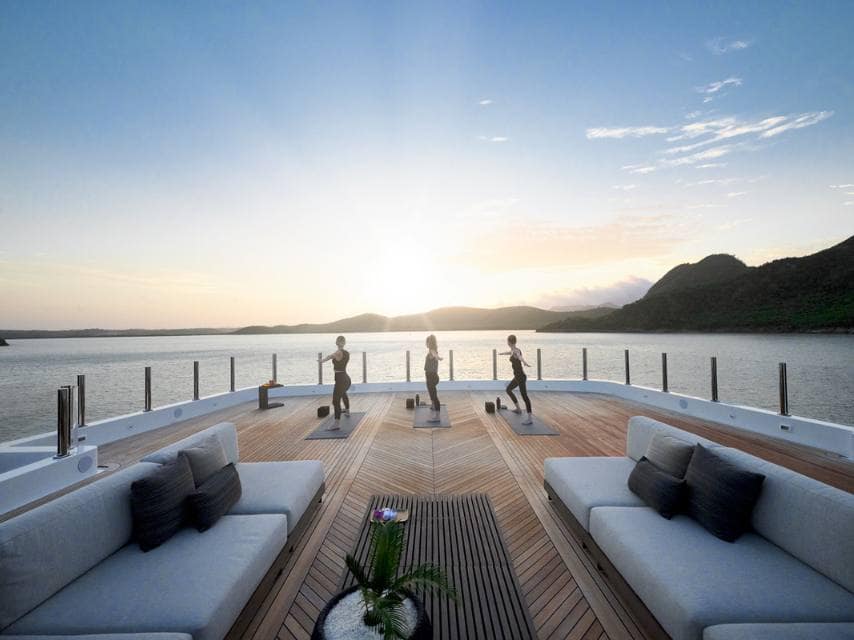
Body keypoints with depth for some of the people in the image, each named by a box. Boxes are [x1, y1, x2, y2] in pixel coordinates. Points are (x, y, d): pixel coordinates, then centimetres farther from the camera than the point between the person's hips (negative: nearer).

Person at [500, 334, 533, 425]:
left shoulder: (516, 350, -15)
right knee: (508, 389, 24)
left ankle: (530, 418, -14)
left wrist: (525, 362, -61)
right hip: (517, 376, 10)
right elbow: (508, 352, 38)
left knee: (524, 395, -13)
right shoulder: (513, 350, 13)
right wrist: (501, 353, 59)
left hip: (521, 376, -10)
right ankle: (518, 408, 32)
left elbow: (519, 356, -39)